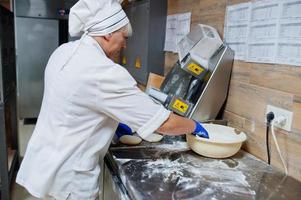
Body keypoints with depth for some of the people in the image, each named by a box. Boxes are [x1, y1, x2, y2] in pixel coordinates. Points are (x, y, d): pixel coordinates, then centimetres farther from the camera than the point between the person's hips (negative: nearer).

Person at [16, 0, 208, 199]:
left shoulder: (65, 52, -2)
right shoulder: (104, 72, -29)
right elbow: (163, 122, -23)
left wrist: (112, 124, 15)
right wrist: (194, 126, -5)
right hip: (68, 173, -8)